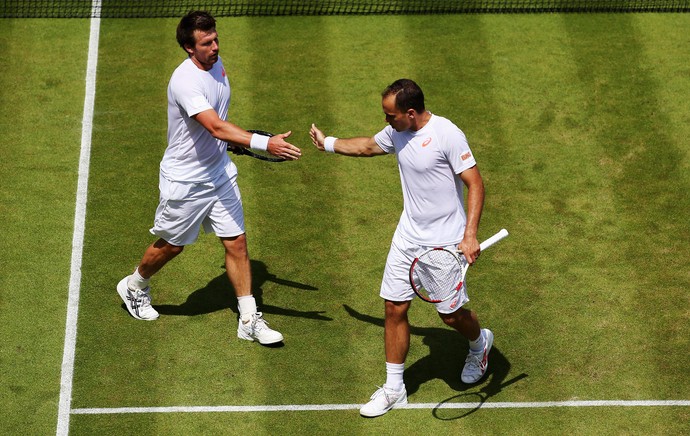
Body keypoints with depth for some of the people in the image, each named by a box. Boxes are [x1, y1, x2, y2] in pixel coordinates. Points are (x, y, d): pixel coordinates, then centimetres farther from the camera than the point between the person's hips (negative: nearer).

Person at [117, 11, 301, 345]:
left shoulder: (216, 64, -1)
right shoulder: (185, 81, -29)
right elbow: (216, 127, -41)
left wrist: (234, 144, 23)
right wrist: (266, 143, -47)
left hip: (220, 173, 7)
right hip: (184, 182, -7)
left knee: (236, 243, 3)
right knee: (171, 245, 13)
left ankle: (249, 320, 9)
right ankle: (134, 286, 41)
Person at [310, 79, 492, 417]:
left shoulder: (447, 135, -21)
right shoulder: (396, 133, 1)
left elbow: (475, 184, -21)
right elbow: (367, 146, 24)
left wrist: (470, 235, -29)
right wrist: (327, 143, 36)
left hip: (445, 242, -6)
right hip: (408, 237, 6)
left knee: (451, 314, 4)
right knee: (394, 309, 4)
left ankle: (479, 342, 40)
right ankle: (393, 390, 14)